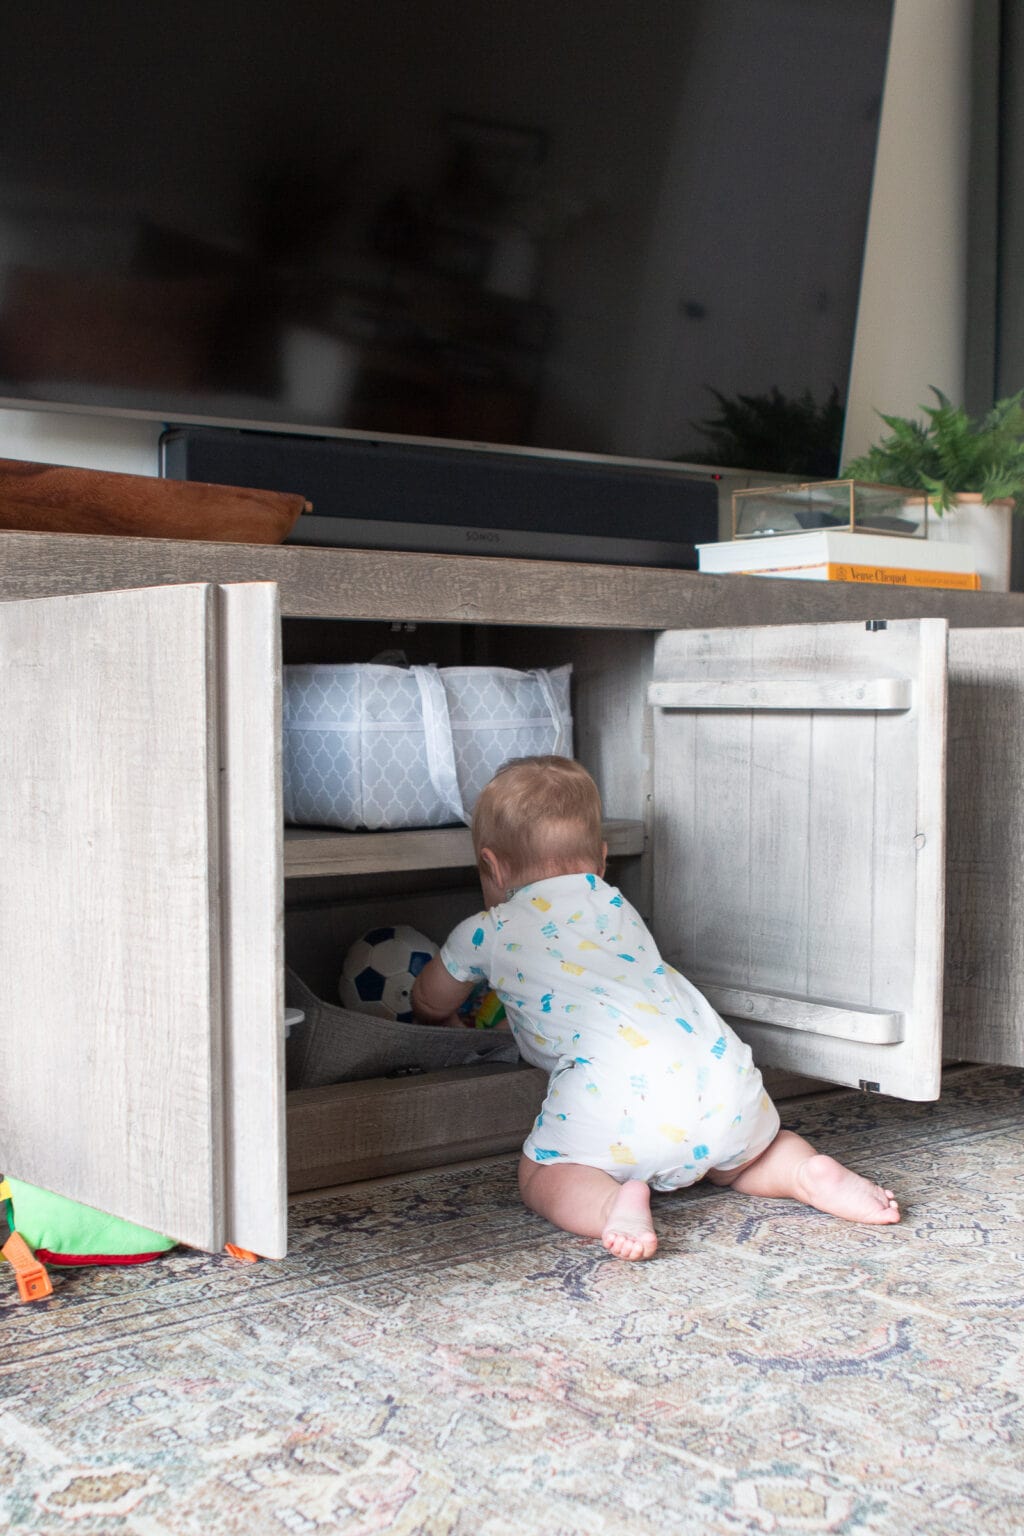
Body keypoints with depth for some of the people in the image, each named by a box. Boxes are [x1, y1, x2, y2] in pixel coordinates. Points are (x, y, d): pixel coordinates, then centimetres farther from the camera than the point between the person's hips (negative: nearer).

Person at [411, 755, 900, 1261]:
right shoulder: (616, 907, 32)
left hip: (619, 1086, -5)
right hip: (720, 1065, 6)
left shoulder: (486, 934, 19)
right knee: (738, 1155, 30)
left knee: (541, 1173, 10)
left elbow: (429, 1003, 40)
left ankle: (614, 1205, -19)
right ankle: (813, 1173, 1)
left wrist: (450, 1021, 64)